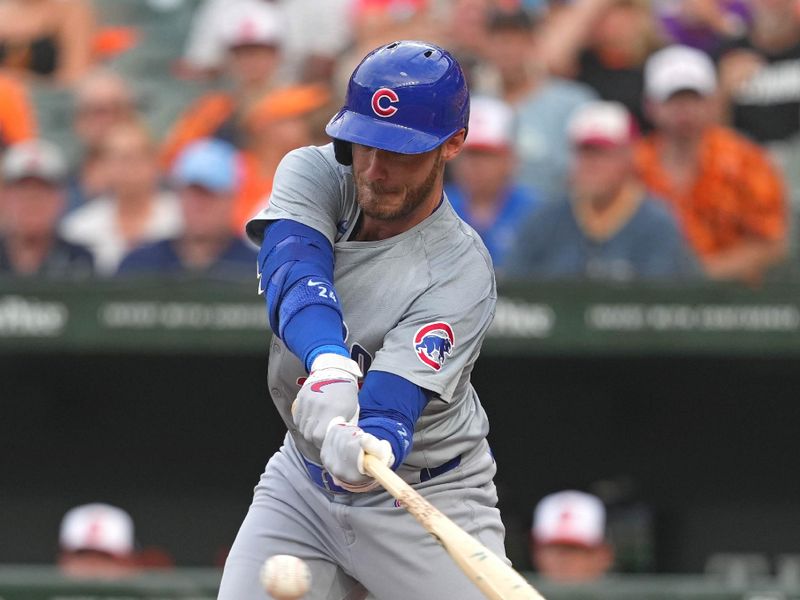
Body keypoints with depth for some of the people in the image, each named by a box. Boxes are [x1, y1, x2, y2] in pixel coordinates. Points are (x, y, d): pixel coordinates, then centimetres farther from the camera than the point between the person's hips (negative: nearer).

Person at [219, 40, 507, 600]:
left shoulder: (461, 274, -24)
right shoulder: (314, 174, -11)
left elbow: (389, 404, -32)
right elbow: (294, 272, -31)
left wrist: (367, 453, -56)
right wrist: (329, 362, -51)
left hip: (426, 495, -4)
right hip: (303, 479, 4)